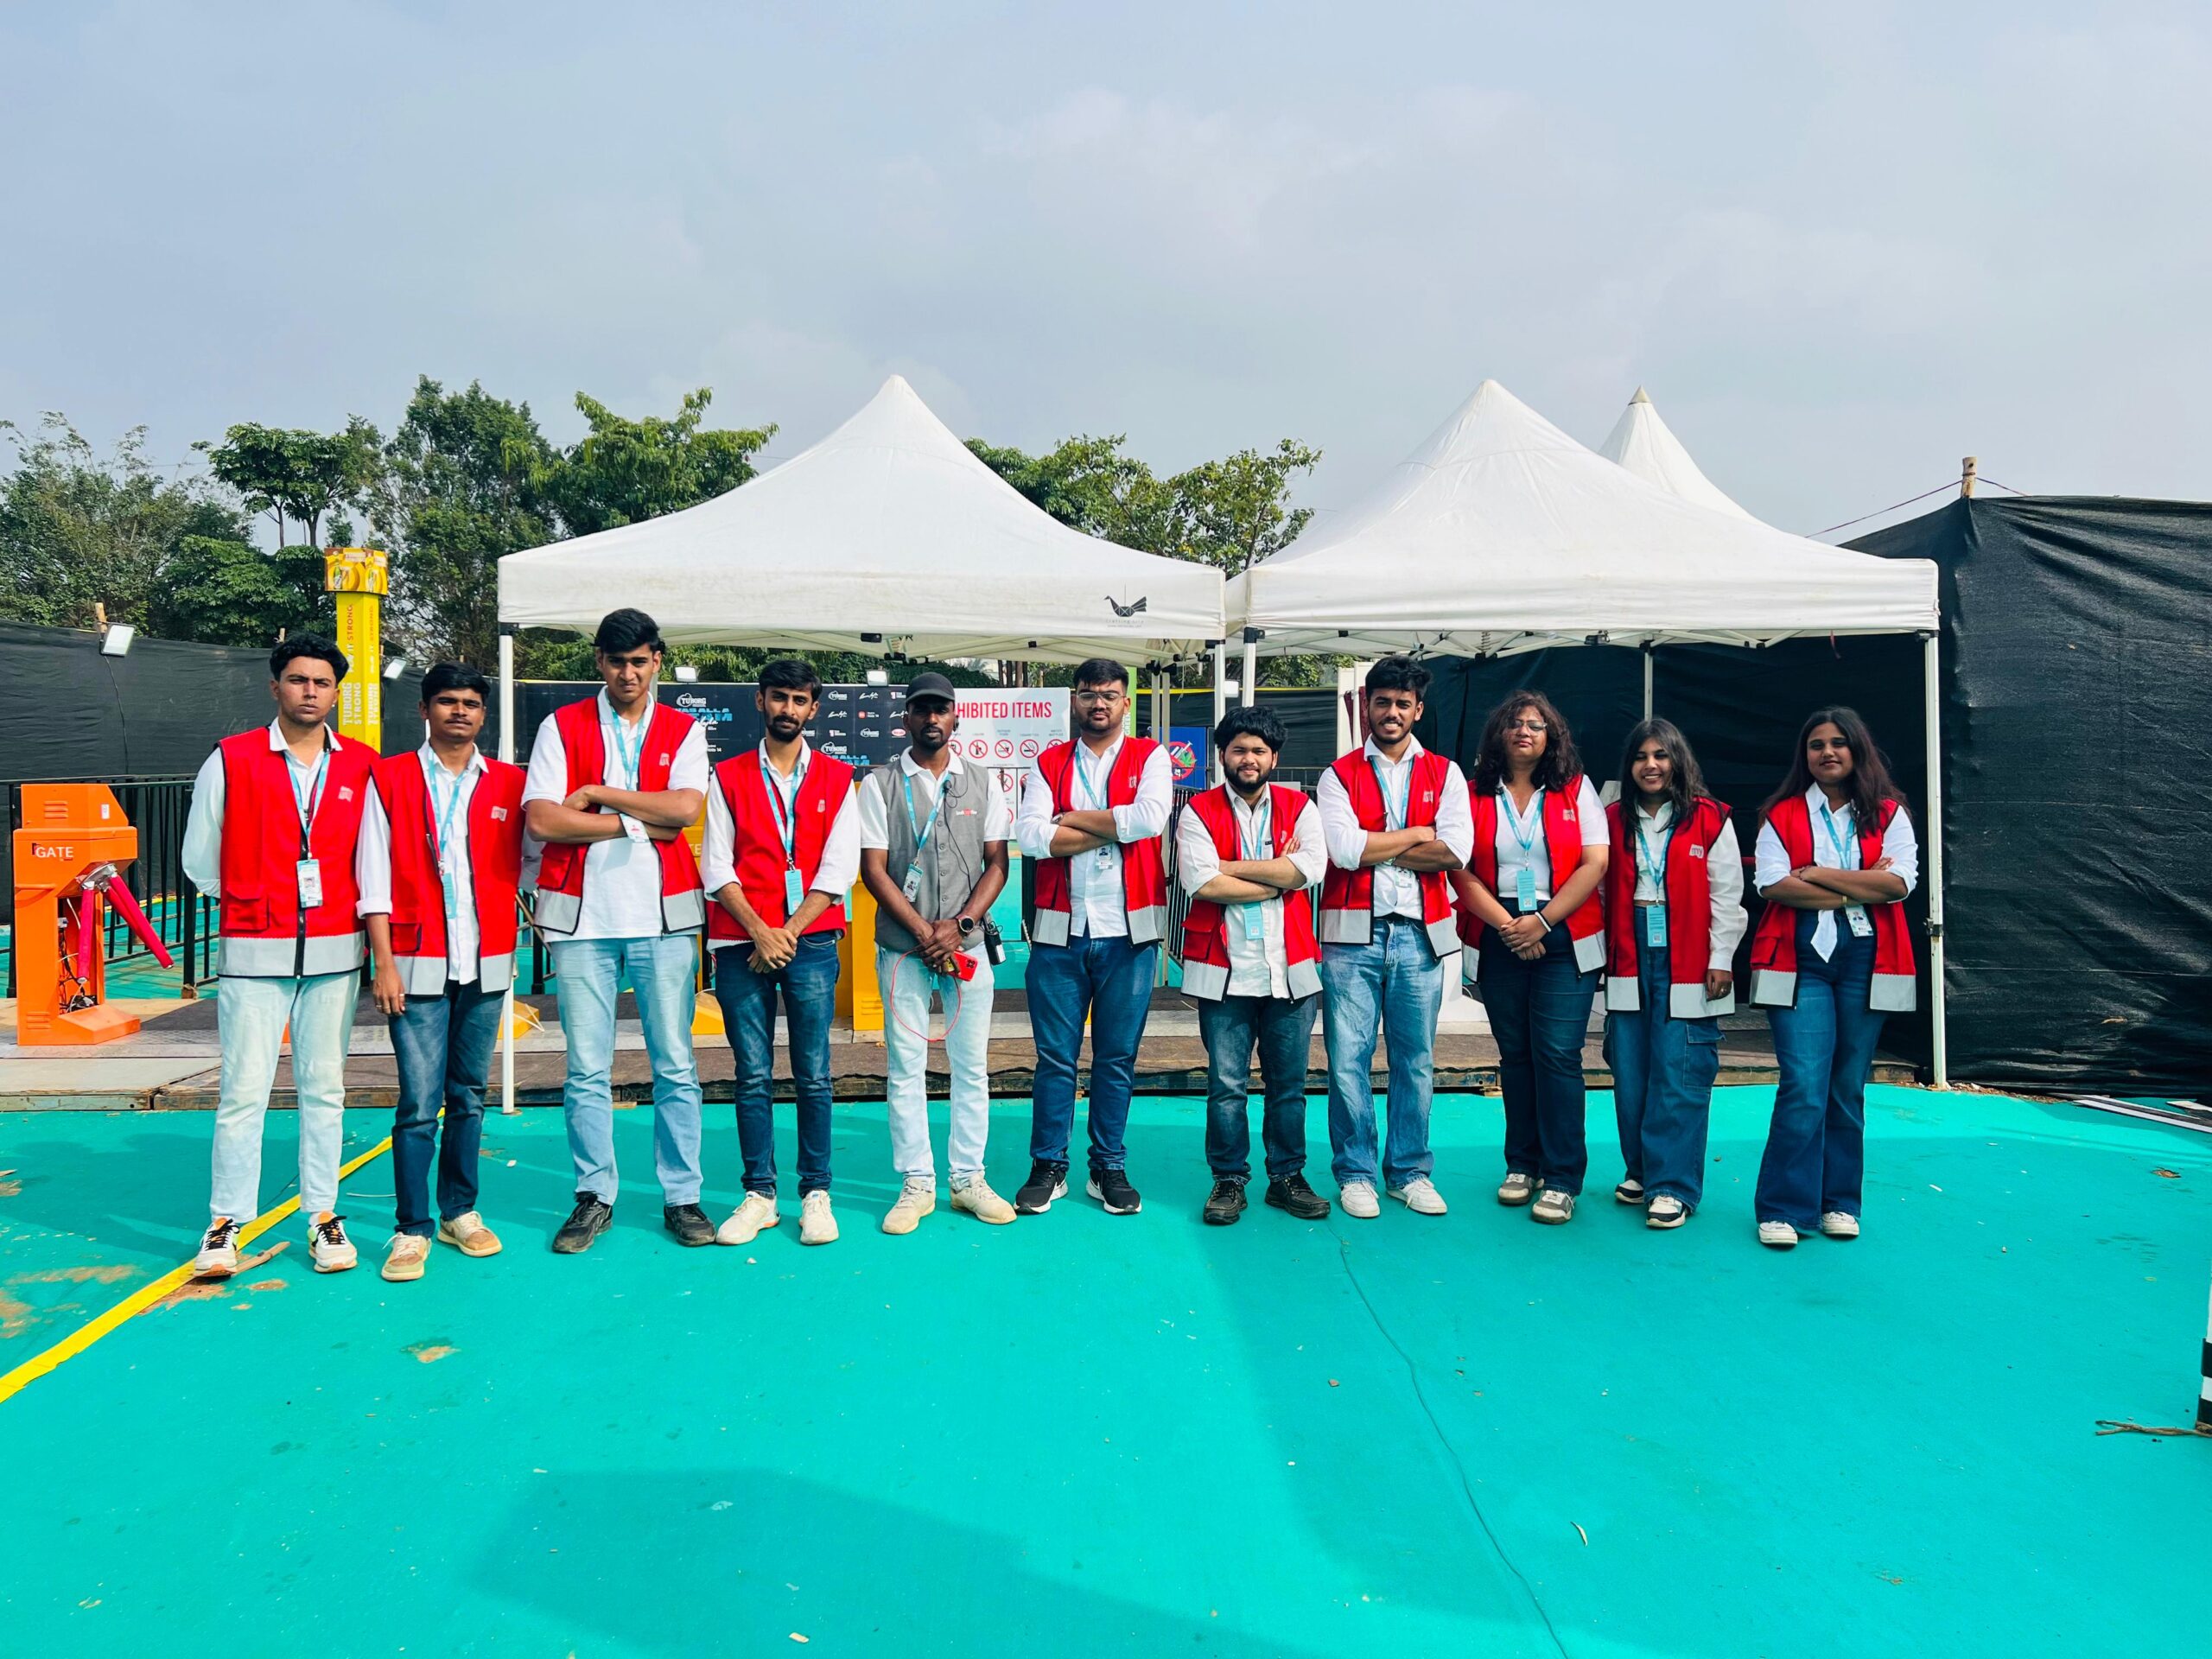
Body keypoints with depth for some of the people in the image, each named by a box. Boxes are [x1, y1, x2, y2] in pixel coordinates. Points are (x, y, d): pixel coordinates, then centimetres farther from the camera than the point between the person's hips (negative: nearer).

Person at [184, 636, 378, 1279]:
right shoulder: (231, 760, 1)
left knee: (324, 1087, 7)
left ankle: (323, 1216, 15)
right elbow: (199, 858, 8)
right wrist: (252, 904, 12)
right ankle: (225, 1223, 9)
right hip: (253, 951, -1)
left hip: (333, 951, 2)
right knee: (243, 1091, -2)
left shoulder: (363, 766, 5)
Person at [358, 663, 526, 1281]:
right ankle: (412, 1230, 5)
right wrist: (383, 963, -6)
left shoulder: (509, 784, 8)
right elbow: (375, 876, 0)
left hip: (486, 964, 2)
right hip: (419, 964, -2)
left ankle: (461, 1212, 23)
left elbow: (524, 866, 11)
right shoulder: (390, 778, 3)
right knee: (419, 1103, -4)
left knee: (469, 1097, 11)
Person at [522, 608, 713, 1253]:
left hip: (663, 915, 0)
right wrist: (640, 823, -8)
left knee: (675, 1064, 3)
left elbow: (686, 807, -9)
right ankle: (594, 1196, 17)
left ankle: (682, 1196, 13)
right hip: (583, 915, 0)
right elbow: (541, 819, -6)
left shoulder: (683, 730, 9)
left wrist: (595, 794, -8)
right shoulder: (562, 727, 7)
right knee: (586, 1069, 5)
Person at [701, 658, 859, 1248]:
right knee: (753, 1076, 3)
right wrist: (759, 931, -10)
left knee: (813, 1075, 1)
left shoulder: (836, 778, 9)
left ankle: (816, 1193, 9)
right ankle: (760, 1194, 11)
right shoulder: (729, 777, 10)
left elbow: (839, 867, 1)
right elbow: (717, 866, 3)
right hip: (742, 942, 1)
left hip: (810, 940, 0)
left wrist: (789, 932, -9)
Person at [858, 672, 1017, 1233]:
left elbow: (997, 862, 5)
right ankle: (916, 1184, 11)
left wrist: (960, 924, -9)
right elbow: (873, 868, -2)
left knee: (972, 1065, 6)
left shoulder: (983, 782, 8)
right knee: (905, 1067, 2)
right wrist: (923, 932, -10)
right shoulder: (880, 784, 3)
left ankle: (968, 1178, 16)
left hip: (968, 944, 2)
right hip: (902, 948, -1)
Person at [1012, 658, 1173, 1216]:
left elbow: (1152, 818, -15)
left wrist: (1073, 817, -8)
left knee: (1117, 1057, 8)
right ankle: (1048, 1167, 18)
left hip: (1128, 932, -1)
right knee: (1055, 1056, 6)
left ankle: (1109, 1169, 20)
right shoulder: (1048, 764, 8)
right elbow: (1030, 836, -8)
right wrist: (1115, 827, -10)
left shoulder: (1149, 757, 6)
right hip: (1059, 929, 1)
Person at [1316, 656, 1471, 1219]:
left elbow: (1456, 850, -5)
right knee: (1348, 1059, 0)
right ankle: (1355, 1173, 13)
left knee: (1416, 1059, 8)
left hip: (1419, 934, 1)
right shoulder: (1339, 775, 6)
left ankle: (1410, 1171, 20)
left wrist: (1375, 848, -7)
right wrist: (1416, 836, -3)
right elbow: (1344, 849, -10)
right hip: (1353, 934, -1)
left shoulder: (1444, 774, 10)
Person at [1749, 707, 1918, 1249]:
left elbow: (1900, 882, -7)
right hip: (1801, 959, -1)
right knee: (1803, 1086, -9)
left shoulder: (1889, 813, 9)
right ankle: (1784, 1208, -3)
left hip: (1866, 961, 2)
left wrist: (1817, 873, -9)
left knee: (1848, 1088, 7)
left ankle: (1839, 1202, 18)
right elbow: (1773, 884, -8)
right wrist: (1861, 889, -9)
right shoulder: (1783, 815, 7)